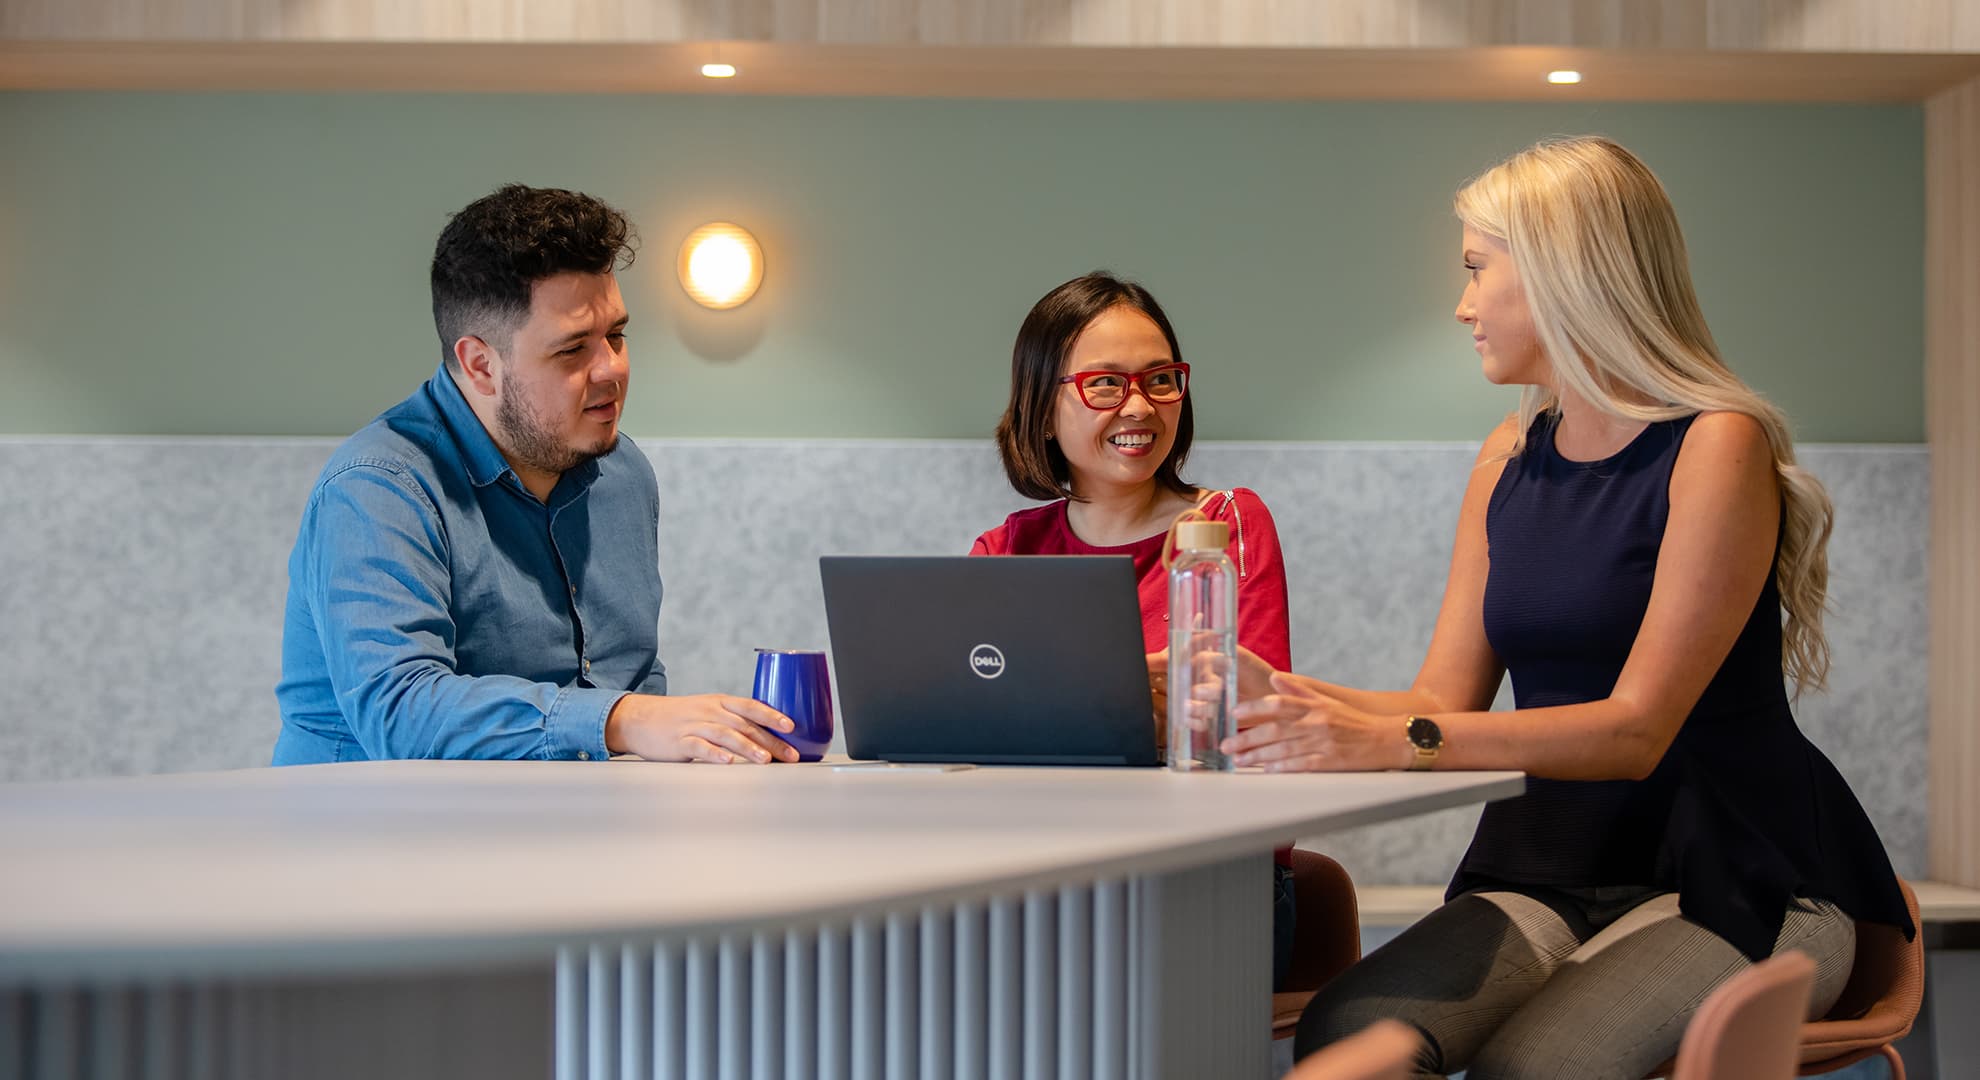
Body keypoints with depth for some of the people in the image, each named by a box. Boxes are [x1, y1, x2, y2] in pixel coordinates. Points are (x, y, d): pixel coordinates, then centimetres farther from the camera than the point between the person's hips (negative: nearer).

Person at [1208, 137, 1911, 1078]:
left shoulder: (1716, 446, -10)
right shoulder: (1512, 458, 13)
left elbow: (1638, 729, -18)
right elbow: (1445, 701, 10)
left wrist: (1397, 742, -28)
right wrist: (1280, 696, -8)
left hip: (1732, 879, -5)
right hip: (1553, 874, 5)